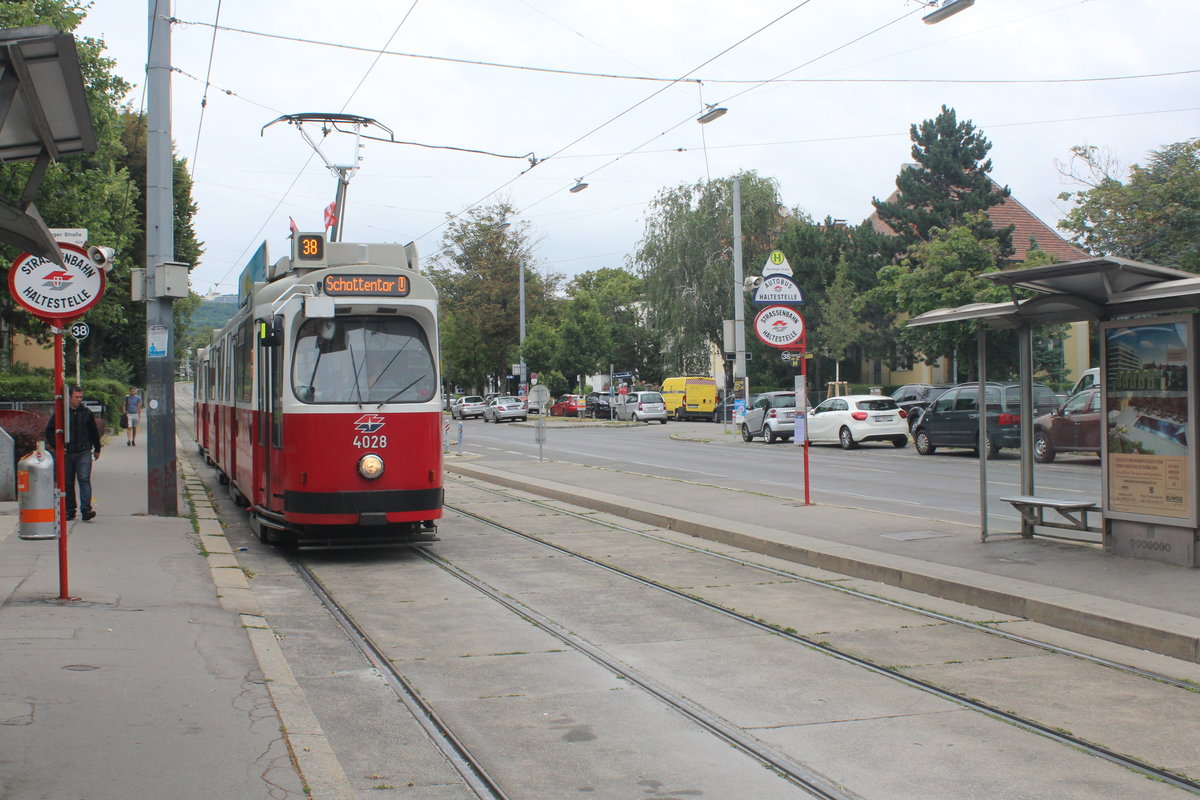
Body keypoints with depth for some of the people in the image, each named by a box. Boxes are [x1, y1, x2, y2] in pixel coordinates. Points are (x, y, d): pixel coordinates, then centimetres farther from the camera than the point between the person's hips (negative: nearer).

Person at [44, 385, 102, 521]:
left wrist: (97, 449, 21)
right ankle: (70, 510, 14)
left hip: (84, 452, -1)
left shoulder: (86, 412, 7)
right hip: (66, 453, 1)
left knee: (84, 479, -12)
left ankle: (86, 509, -18)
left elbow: (94, 432, 18)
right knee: (68, 483, 7)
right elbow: (49, 430, 7)